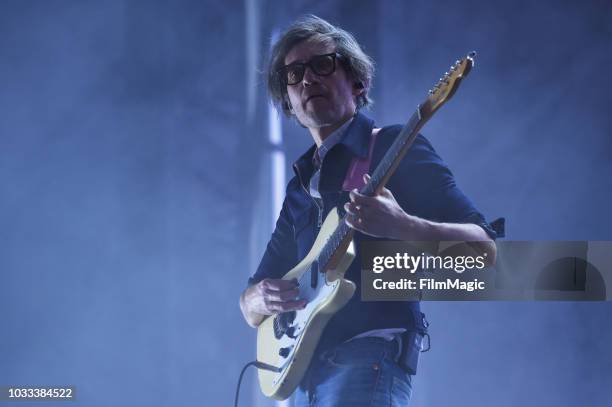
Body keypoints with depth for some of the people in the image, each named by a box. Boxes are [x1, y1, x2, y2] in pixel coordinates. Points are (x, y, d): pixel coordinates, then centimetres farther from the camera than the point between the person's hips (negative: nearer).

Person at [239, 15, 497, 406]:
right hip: (306, 369, 8)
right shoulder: (301, 186, 20)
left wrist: (400, 226, -25)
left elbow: (484, 248, -8)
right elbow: (251, 308, 22)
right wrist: (264, 298, -3)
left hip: (369, 358, -7)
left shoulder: (393, 149, 1)